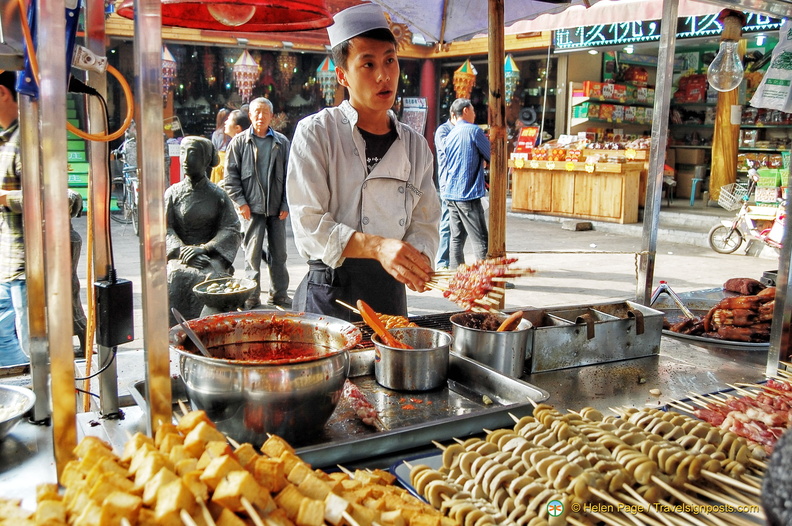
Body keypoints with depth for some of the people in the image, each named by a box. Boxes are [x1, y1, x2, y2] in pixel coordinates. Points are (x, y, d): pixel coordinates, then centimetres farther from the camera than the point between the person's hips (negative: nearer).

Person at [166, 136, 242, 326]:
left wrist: (203, 248, -16)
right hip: (180, 256, 1)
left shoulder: (218, 195, 9)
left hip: (211, 254, -1)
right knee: (176, 278, -31)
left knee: (210, 277, -33)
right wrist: (182, 250, -17)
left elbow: (231, 230, -1)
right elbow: (165, 229, 2)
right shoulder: (173, 193, 12)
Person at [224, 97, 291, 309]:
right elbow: (230, 175, 1)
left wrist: (286, 204, 1)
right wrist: (241, 202, -7)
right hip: (252, 207, -2)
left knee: (279, 252, 9)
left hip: (277, 208, 2)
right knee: (252, 253, 2)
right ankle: (252, 296, 11)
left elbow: (289, 175, 7)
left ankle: (279, 293, 21)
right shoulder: (239, 141, 2)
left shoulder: (282, 142, 6)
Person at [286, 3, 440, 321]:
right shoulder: (316, 133, -6)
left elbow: (425, 224, 7)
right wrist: (377, 247, -26)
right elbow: (309, 224, -12)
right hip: (328, 296, -4)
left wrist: (417, 261, -15)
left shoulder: (416, 146, 8)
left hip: (392, 295, 4)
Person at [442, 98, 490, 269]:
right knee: (480, 240, -5)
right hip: (468, 193, -7)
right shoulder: (474, 131, -6)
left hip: (451, 193, 8)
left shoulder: (450, 135, 15)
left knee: (457, 238, 10)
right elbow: (492, 157, 1)